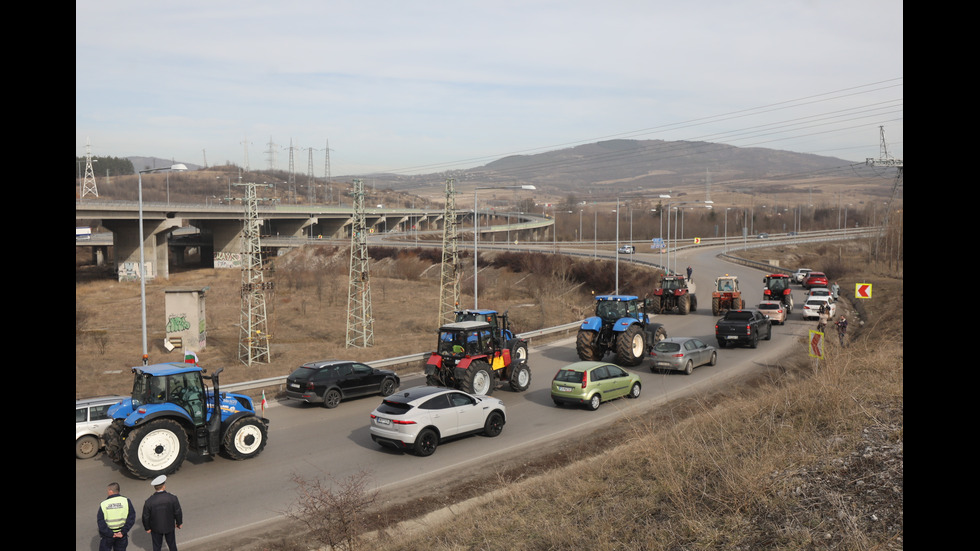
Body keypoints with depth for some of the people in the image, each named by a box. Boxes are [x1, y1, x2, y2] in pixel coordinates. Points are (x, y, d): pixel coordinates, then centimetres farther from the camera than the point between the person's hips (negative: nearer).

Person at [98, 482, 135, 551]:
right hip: (121, 534, 2)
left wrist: (111, 534, -10)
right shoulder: (126, 501, -10)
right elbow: (131, 518, -13)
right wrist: (123, 532, -10)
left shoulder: (103, 504, -13)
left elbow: (100, 522, -15)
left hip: (107, 535, -1)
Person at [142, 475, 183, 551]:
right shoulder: (172, 498, -22)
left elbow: (146, 517, -12)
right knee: (172, 544, 22)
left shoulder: (149, 501, -22)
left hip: (156, 528, 0)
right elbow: (178, 513, -13)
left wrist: (147, 528, 5)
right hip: (169, 526, 0)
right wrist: (179, 523, 5)